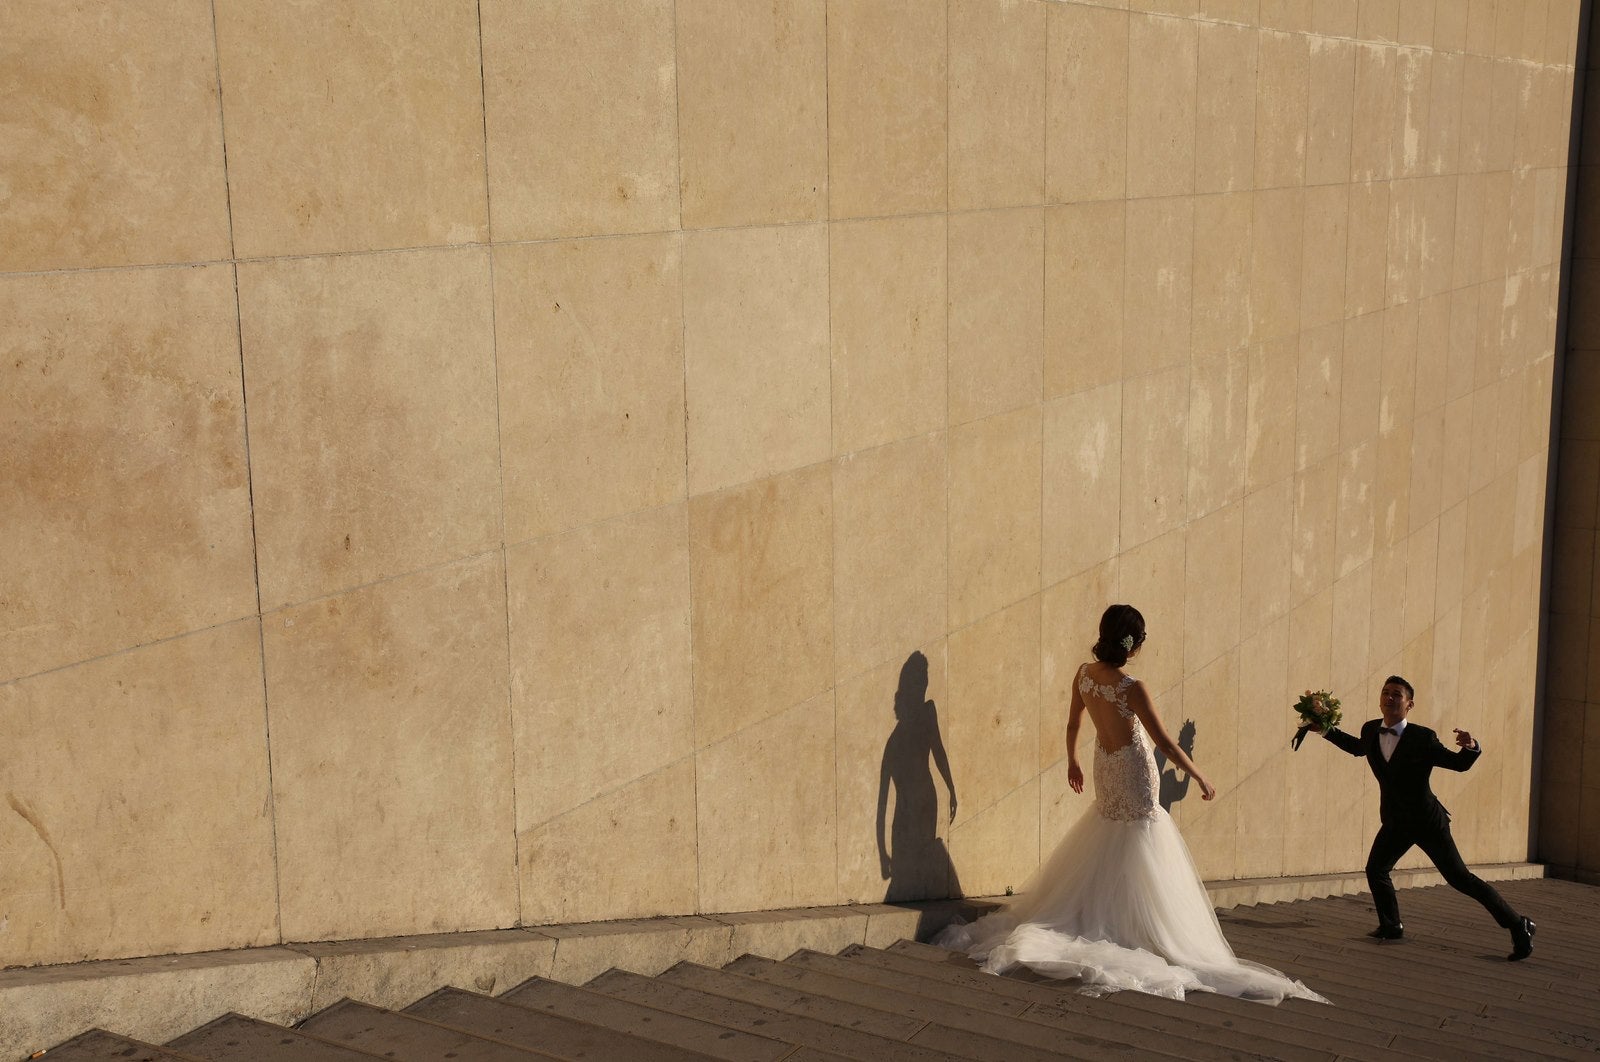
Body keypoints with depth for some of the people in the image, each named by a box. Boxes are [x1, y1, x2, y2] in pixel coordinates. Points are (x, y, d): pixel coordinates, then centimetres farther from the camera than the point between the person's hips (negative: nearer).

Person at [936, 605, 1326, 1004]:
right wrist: (1200, 778, -9)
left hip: (1104, 770, 7)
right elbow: (1164, 742, -20)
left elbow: (1073, 723, 8)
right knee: (1137, 860, 3)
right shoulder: (1131, 689, -25)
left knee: (1101, 862, 20)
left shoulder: (1085, 673, -6)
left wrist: (1072, 761, 24)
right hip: (1134, 776, -7)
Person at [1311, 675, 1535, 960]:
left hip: (1427, 822, -6)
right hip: (1395, 823, 6)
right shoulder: (1371, 730, -3)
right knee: (1375, 870, 4)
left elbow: (1460, 763, -9)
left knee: (1459, 878, -4)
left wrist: (1470, 747, -30)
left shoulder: (1423, 738, -18)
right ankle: (1391, 926, 27)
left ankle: (1518, 926, 7)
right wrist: (1327, 730, 16)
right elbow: (1359, 747, 21)